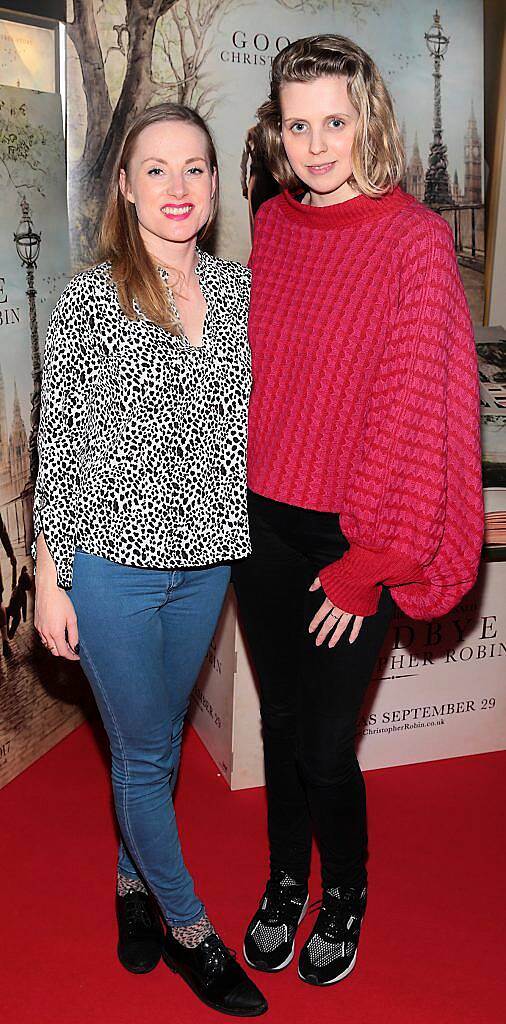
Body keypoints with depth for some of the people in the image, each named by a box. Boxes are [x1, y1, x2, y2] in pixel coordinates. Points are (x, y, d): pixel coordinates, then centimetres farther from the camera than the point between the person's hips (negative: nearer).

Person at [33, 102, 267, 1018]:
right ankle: (186, 928, 32)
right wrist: (49, 580, -7)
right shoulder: (90, 300, -9)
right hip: (111, 566, -4)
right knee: (143, 752, 10)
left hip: (205, 562, 4)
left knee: (160, 738, 20)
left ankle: (134, 880, 45)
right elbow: (59, 447, -7)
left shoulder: (238, 290, 3)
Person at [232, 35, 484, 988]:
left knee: (326, 745, 6)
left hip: (351, 536, -4)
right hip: (262, 518, 5)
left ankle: (345, 894, 36)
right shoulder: (272, 223, 5)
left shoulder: (414, 237, -12)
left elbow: (415, 407, -14)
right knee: (281, 725, 17)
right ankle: (285, 882, 42)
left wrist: (368, 564, -13)